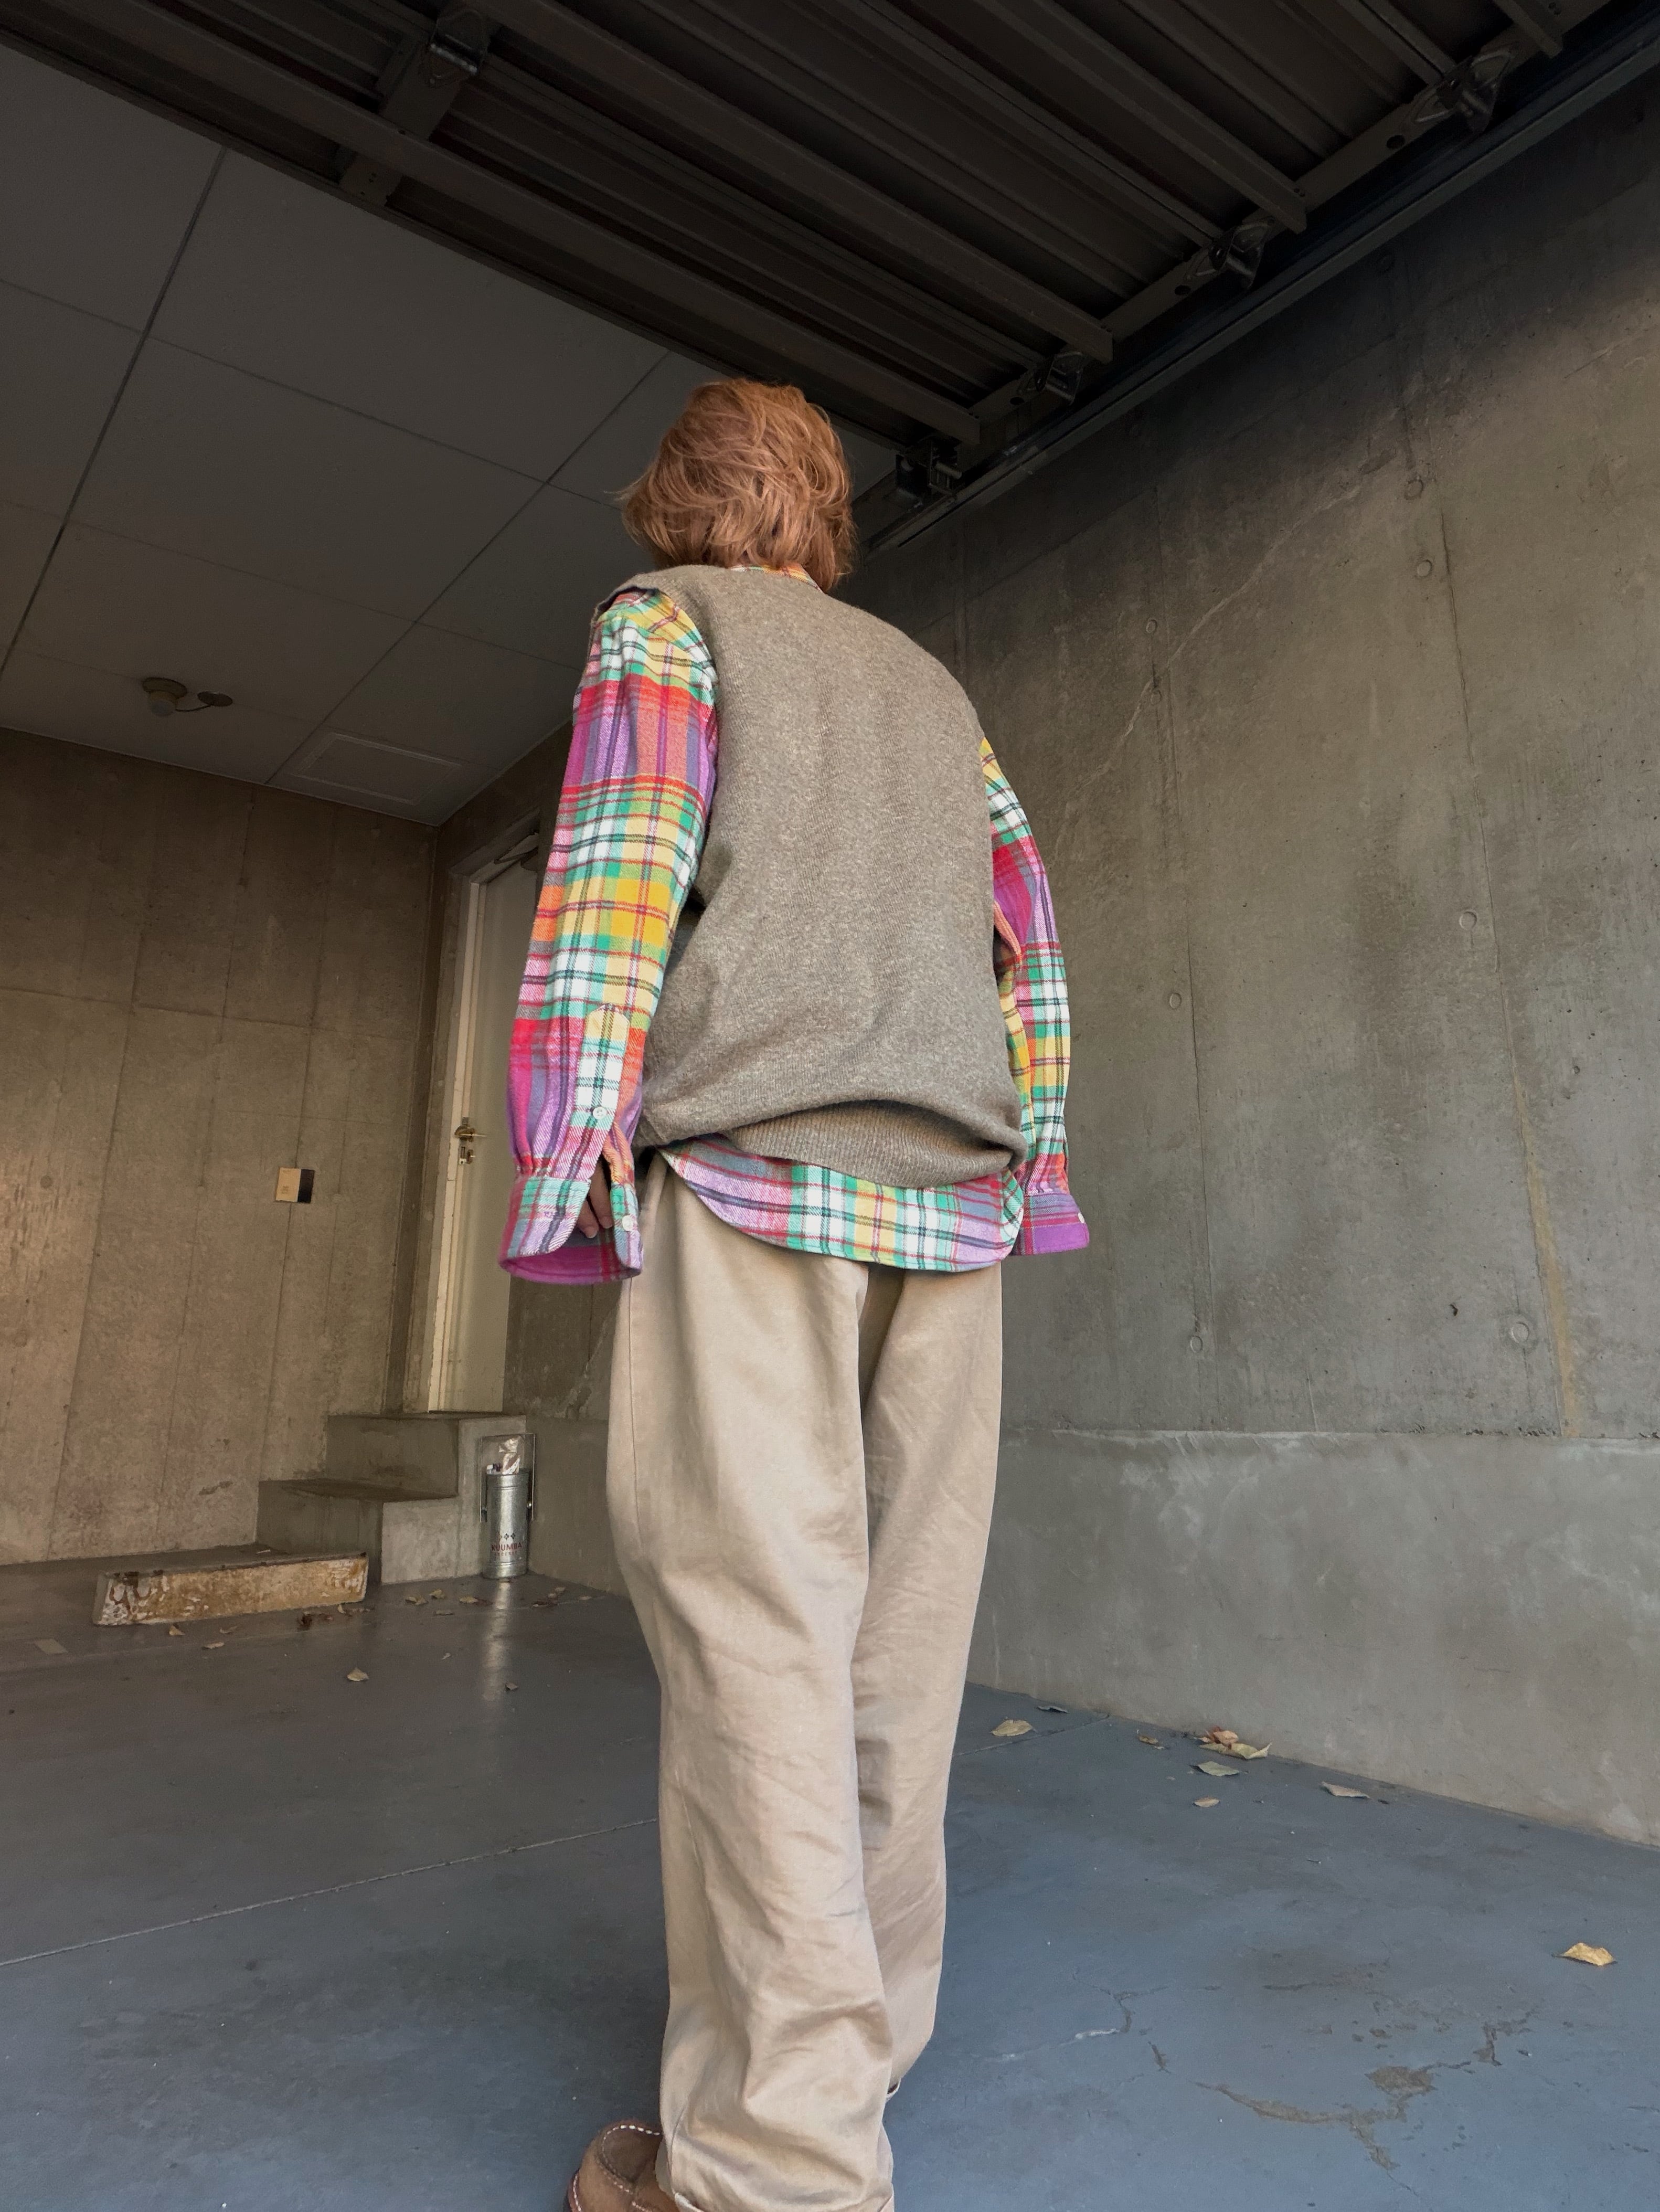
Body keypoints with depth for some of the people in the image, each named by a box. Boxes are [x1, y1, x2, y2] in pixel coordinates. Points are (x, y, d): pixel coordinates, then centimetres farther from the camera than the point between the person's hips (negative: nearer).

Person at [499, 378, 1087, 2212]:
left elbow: (615, 892, -5)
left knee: (756, 1626, -5)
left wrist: (566, 1182, -7)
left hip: (757, 1168, -6)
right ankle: (858, 2022, 22)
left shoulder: (664, 624, 11)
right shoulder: (931, 685, 27)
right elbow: (1029, 936, 18)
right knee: (894, 1622, 9)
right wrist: (1029, 1164, 18)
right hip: (951, 1195, 6)